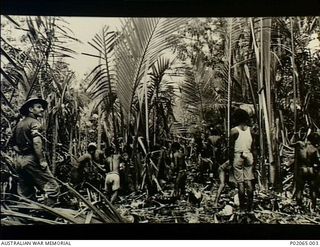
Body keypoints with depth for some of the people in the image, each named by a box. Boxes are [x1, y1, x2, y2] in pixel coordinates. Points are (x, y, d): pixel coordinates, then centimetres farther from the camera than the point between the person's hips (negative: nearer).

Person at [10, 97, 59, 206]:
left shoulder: (19, 124, 17)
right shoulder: (34, 123, -8)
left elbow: (13, 143, 26)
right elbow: (37, 143, -21)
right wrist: (42, 161, -19)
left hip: (19, 160, 9)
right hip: (31, 160, -9)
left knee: (25, 195, 13)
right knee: (53, 188, -9)